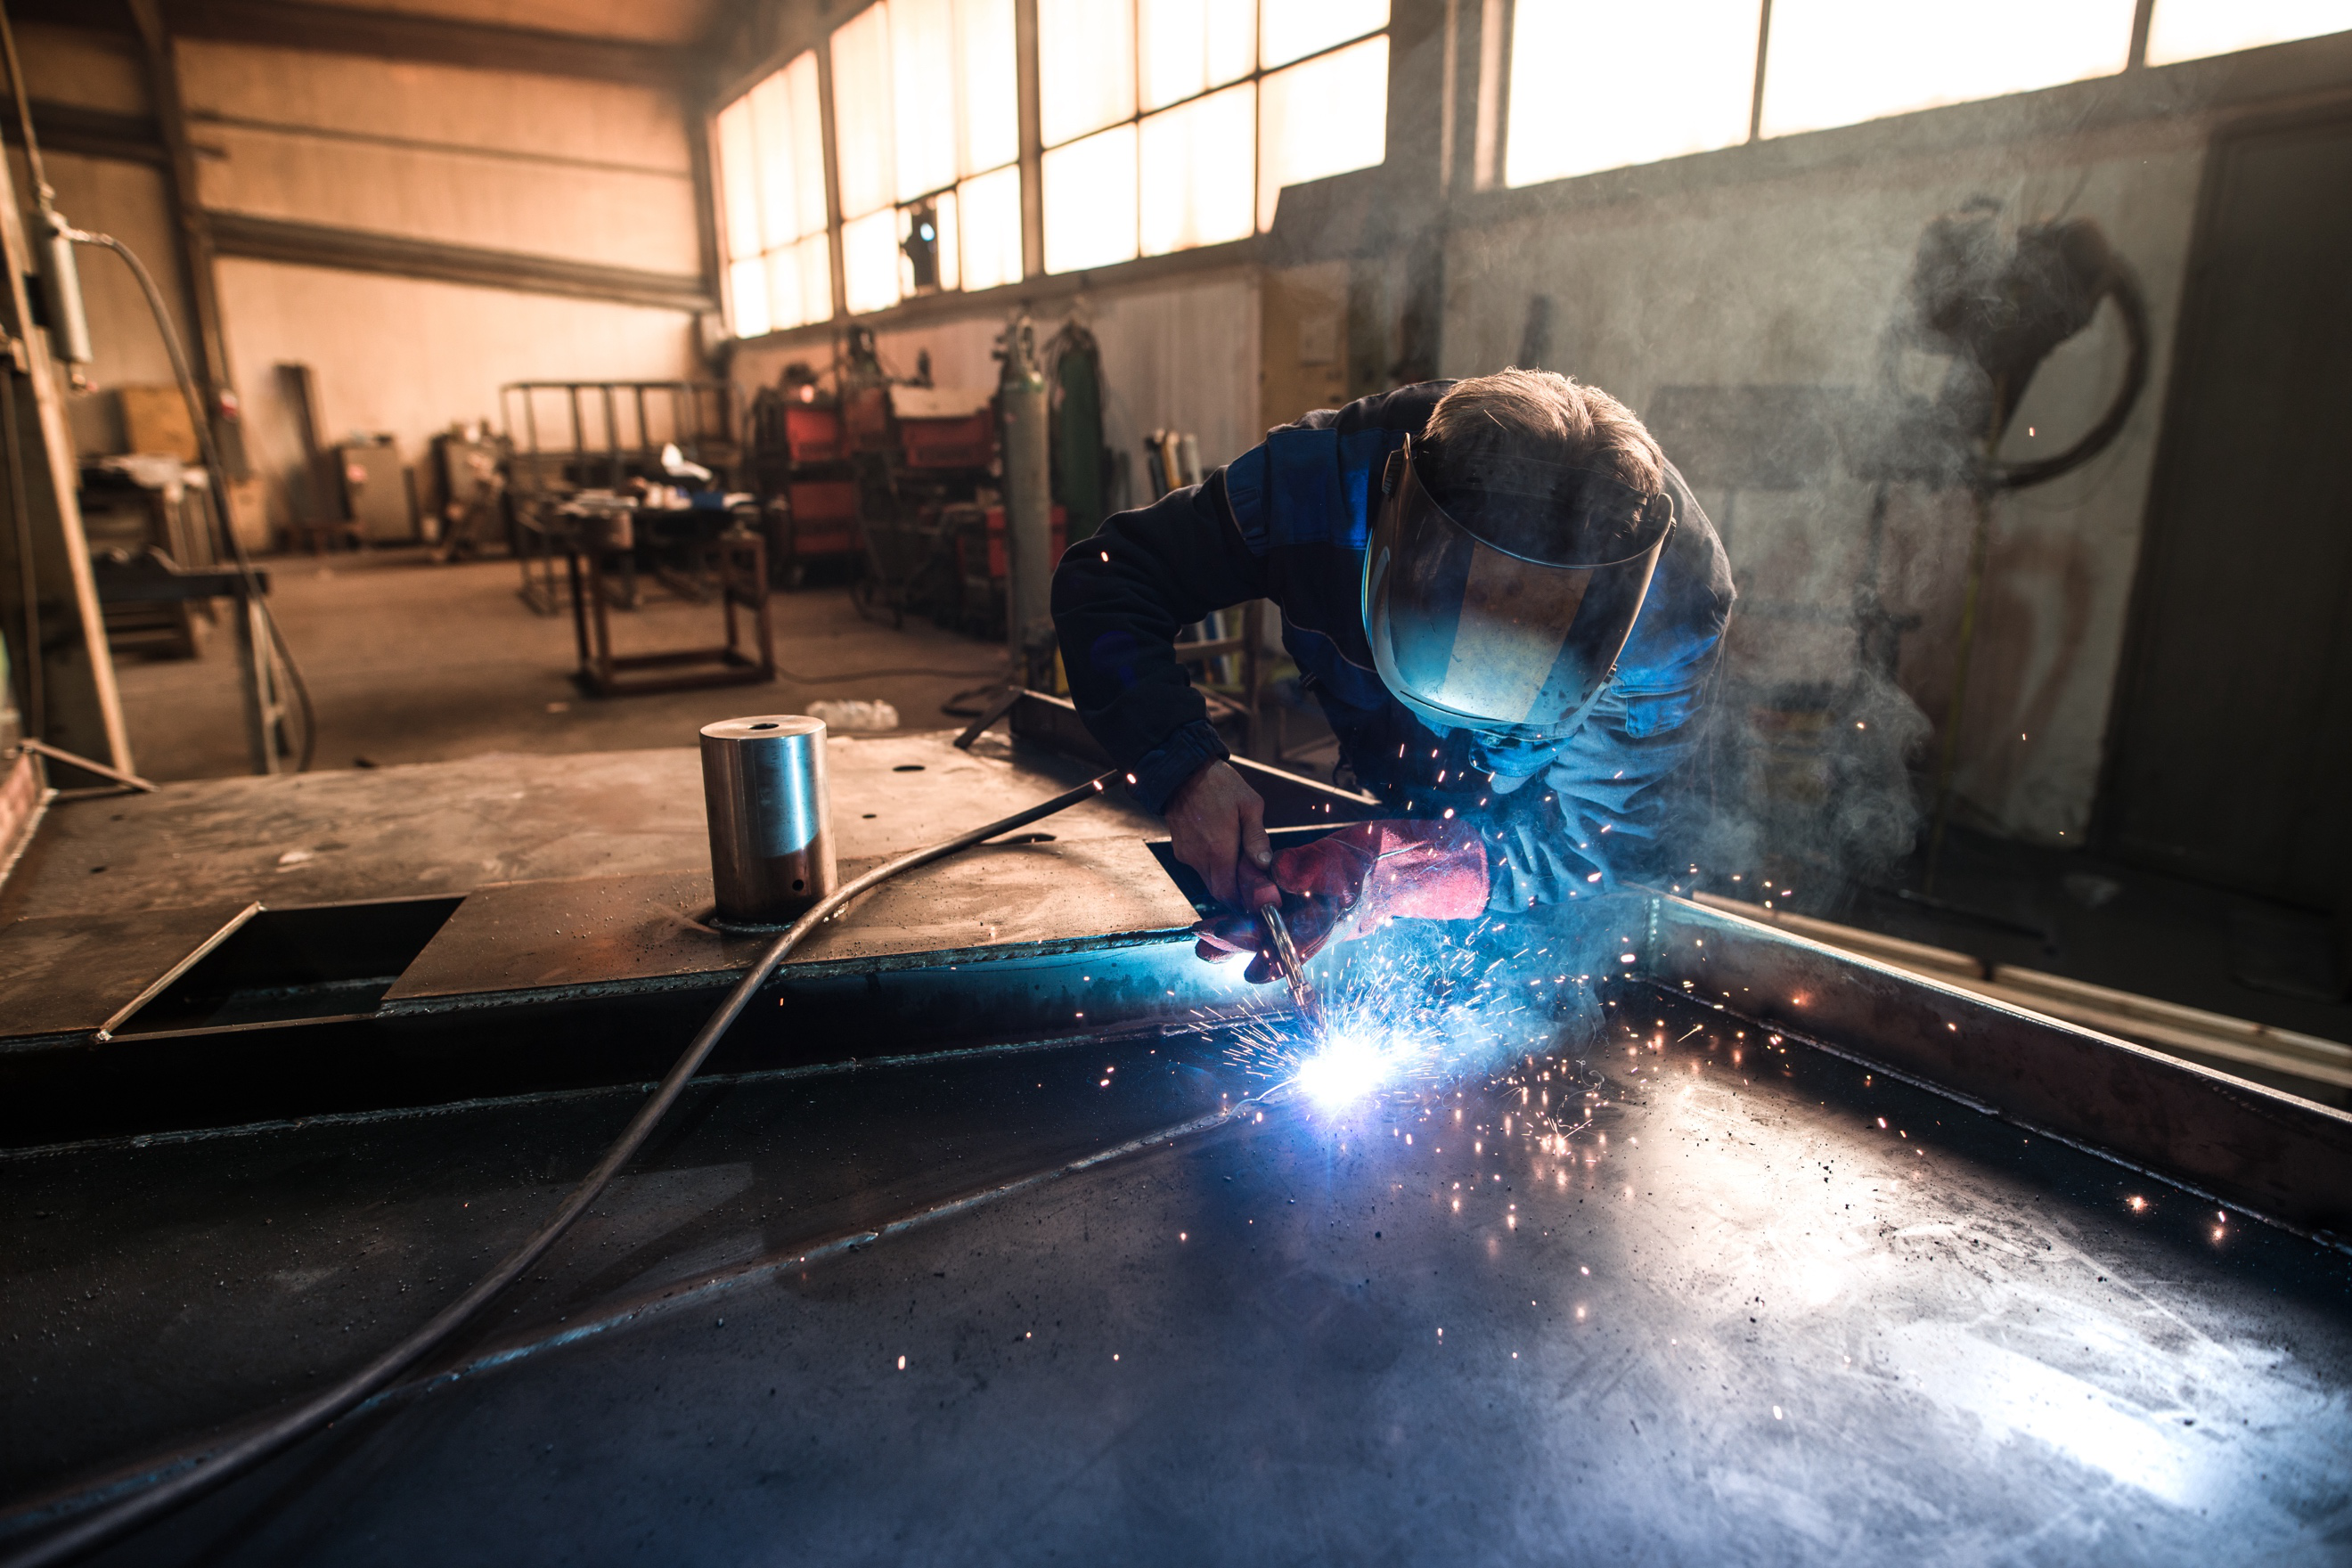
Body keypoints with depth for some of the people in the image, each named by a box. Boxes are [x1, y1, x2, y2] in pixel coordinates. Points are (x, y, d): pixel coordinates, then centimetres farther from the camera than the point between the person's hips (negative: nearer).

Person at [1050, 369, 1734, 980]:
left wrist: (1390, 875, -45)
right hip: (1387, 804, 1)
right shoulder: (1321, 484, -34)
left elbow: (1603, 843, -29)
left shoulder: (1675, 599, -35)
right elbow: (1104, 579, -25)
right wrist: (1185, 764, -41)